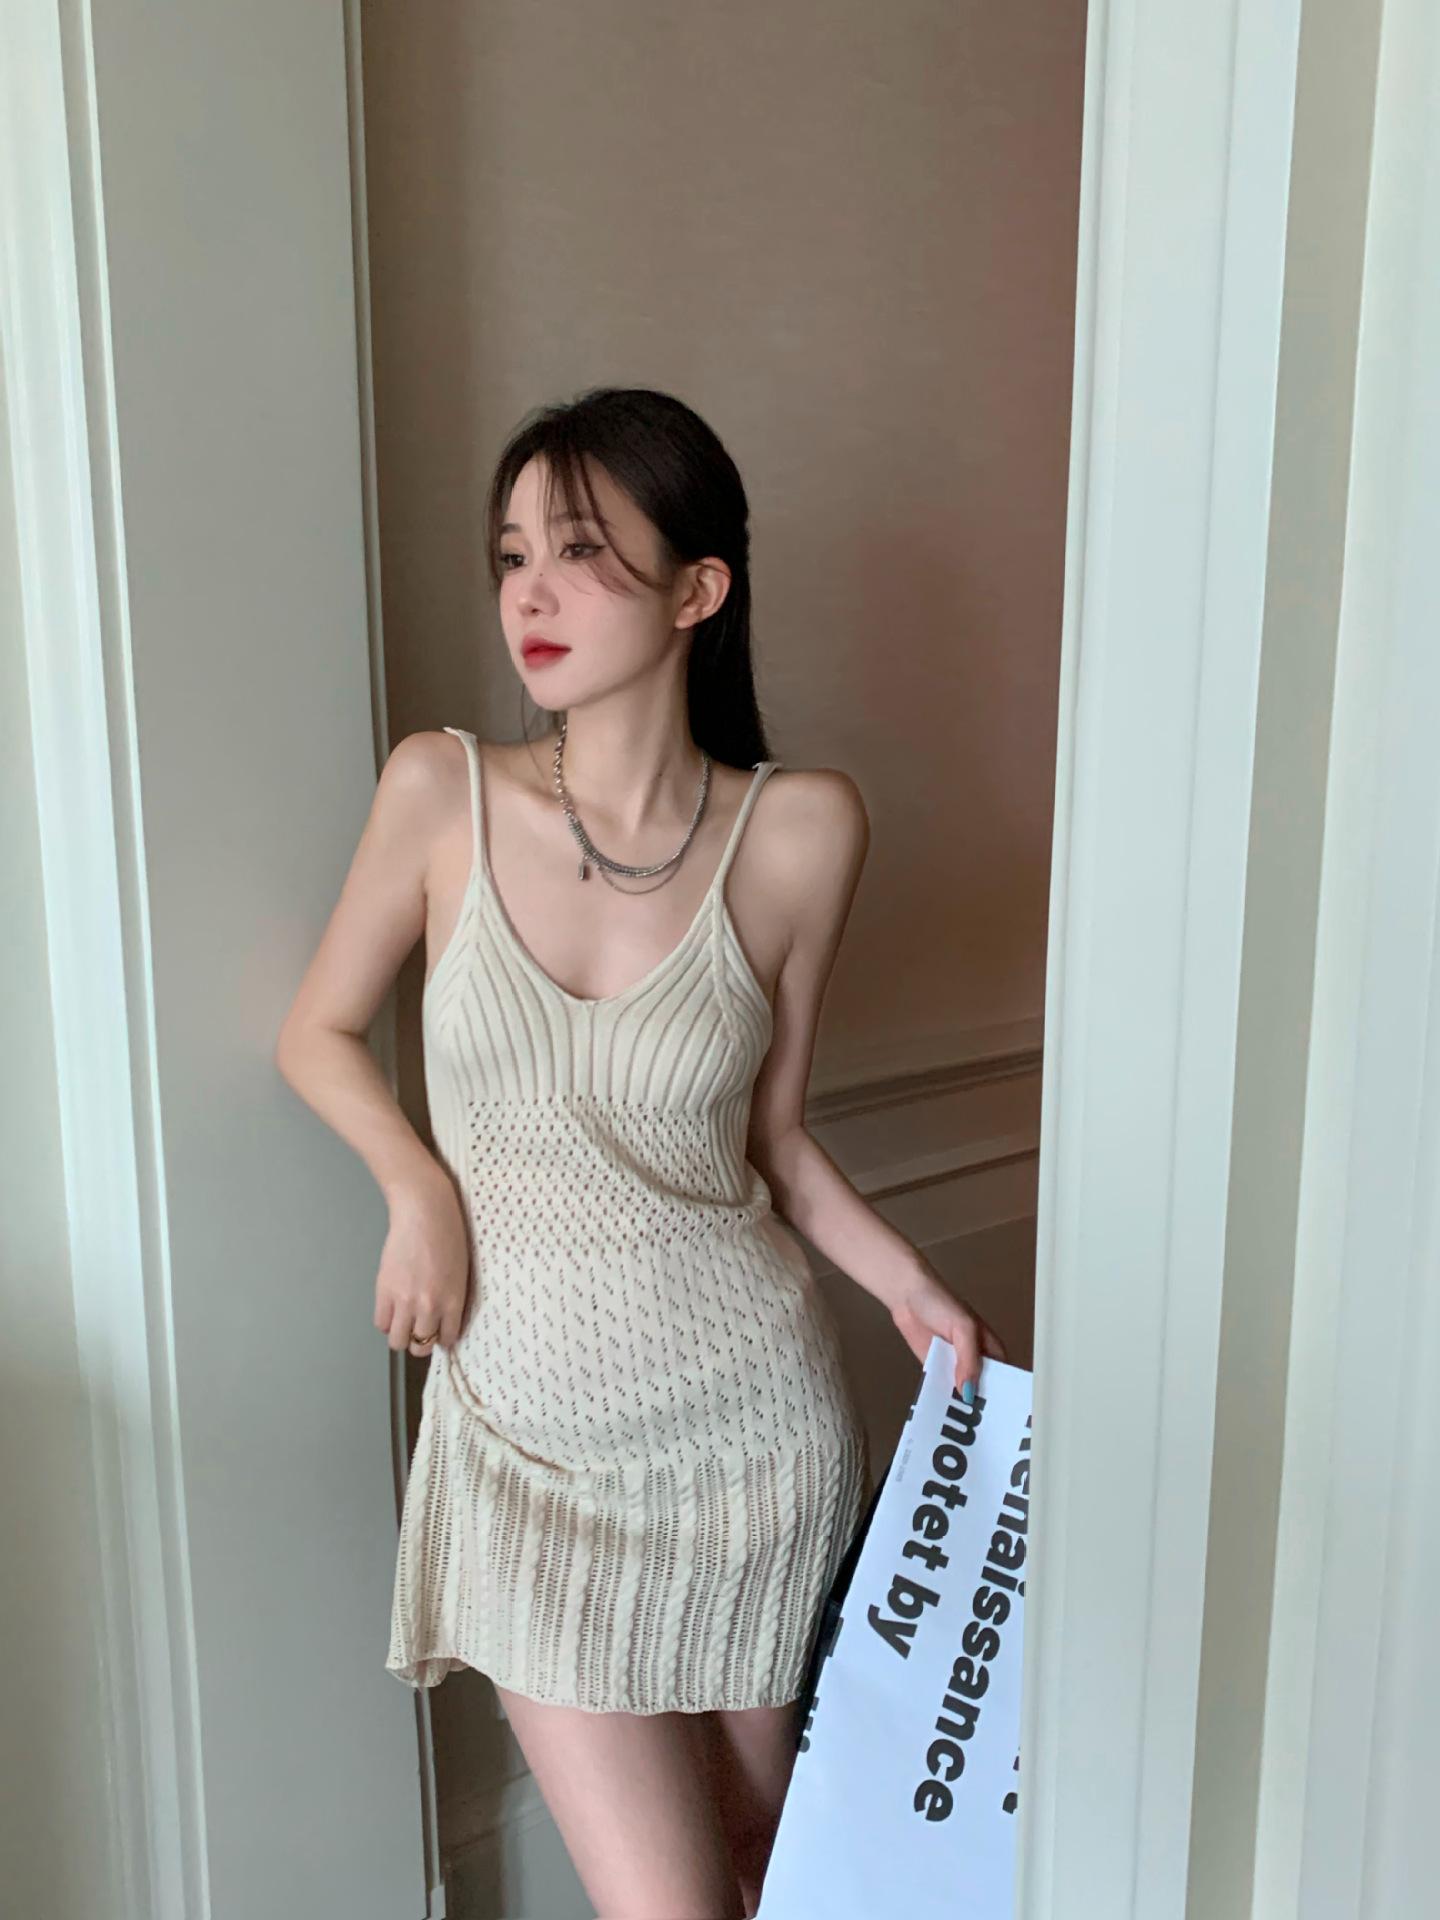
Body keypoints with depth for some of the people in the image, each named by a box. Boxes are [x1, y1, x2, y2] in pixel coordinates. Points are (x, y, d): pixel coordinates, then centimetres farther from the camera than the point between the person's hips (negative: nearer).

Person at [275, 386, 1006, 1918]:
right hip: (528, 1436, 0)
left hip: (750, 1417, 1)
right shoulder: (442, 790, -8)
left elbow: (770, 1132, 3)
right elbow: (318, 1032, 6)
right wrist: (419, 1186, -9)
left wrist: (905, 1282, -8)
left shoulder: (800, 830, -7)